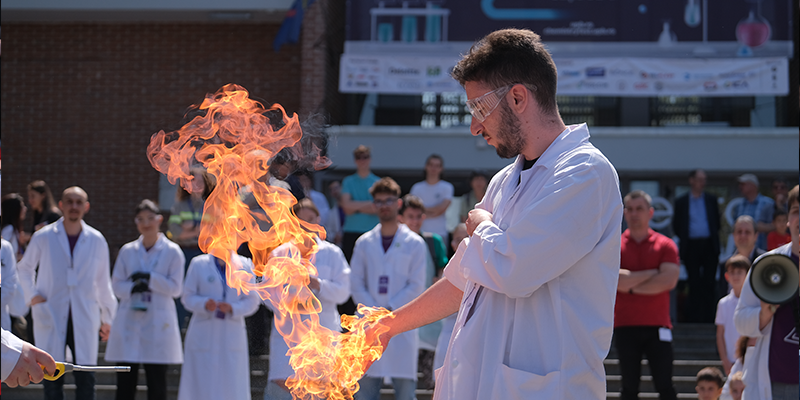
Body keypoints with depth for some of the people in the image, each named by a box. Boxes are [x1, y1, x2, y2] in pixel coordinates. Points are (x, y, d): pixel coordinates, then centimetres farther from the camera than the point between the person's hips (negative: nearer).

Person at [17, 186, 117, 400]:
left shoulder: (97, 240, 6)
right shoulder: (43, 237, 3)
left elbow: (104, 282, 13)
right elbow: (24, 268, 18)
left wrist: (107, 317, 15)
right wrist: (32, 295, 4)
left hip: (84, 319, 1)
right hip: (51, 318, -1)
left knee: (86, 378, -4)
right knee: (52, 379, -1)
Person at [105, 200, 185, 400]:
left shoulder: (172, 252, 2)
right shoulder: (127, 251, 9)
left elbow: (175, 288, -2)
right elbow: (116, 285, 8)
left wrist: (150, 278, -12)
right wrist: (132, 287, -12)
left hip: (158, 325, -2)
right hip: (129, 324, 2)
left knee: (157, 383, 0)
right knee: (125, 382, -1)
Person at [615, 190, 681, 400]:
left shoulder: (665, 245, 4)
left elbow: (669, 280, -11)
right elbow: (616, 280, -13)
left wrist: (631, 286, -8)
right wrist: (652, 273, -7)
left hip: (657, 327, 0)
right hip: (625, 326, 0)